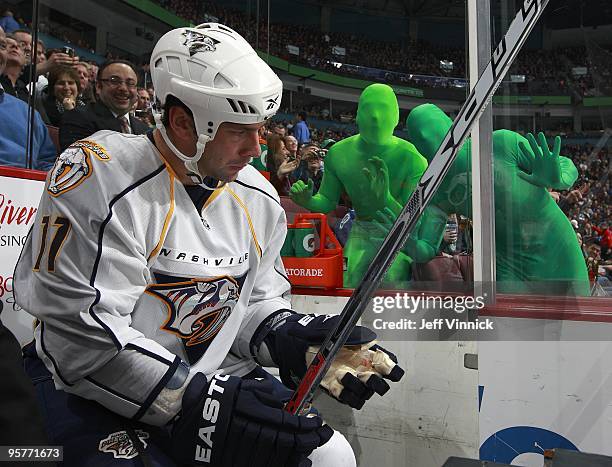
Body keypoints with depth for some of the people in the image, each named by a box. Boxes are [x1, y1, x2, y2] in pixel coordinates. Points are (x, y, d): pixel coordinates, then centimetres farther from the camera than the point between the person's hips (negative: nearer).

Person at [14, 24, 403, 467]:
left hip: (212, 376, 5)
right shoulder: (99, 176, -19)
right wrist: (201, 402, -27)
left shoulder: (258, 197, 2)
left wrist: (295, 340, -12)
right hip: (88, 385, -4)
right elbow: (83, 333, -24)